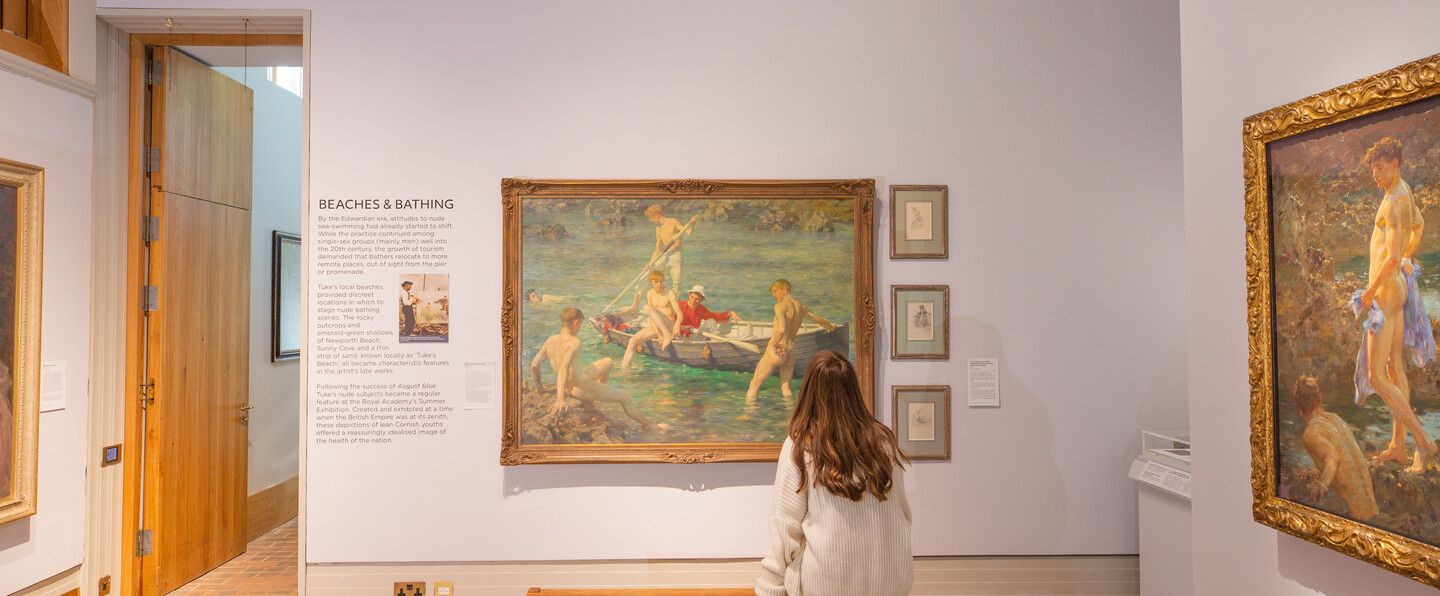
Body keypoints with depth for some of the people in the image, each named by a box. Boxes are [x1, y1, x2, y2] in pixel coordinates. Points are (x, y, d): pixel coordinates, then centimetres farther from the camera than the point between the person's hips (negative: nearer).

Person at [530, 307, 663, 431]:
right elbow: (563, 368, -39)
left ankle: (597, 396, 37)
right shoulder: (574, 342, -27)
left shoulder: (550, 340, -4)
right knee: (625, 397, 9)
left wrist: (539, 385, 17)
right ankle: (647, 424, 27)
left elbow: (534, 365, 0)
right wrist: (560, 399, -45)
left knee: (608, 362, 26)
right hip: (581, 388, -9)